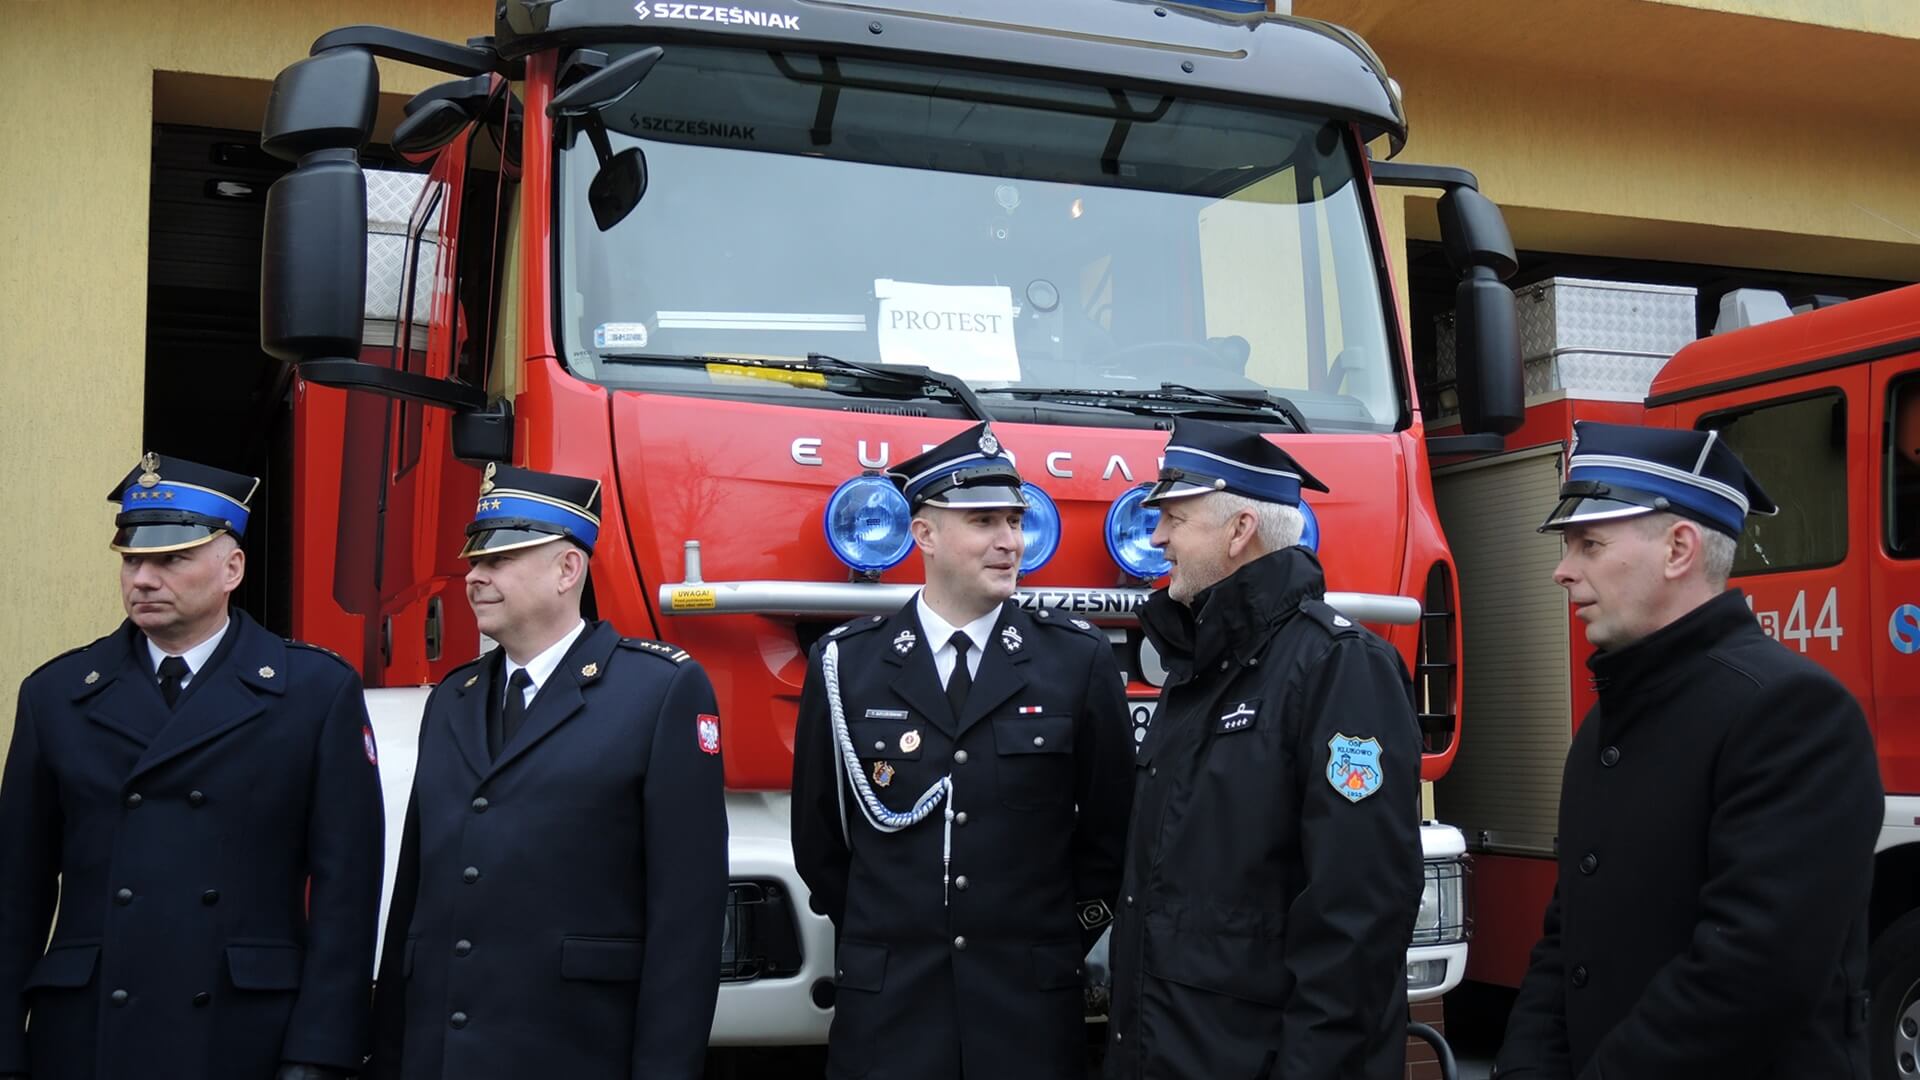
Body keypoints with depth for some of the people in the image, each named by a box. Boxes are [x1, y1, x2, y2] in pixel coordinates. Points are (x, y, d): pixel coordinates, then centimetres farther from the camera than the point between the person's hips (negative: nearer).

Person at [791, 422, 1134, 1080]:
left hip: (1033, 1005, 0)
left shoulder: (1080, 660, -1)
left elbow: (1107, 828, 5)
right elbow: (817, 835, 7)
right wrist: (880, 938, 10)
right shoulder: (845, 663, 0)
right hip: (886, 1006, 0)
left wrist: (1060, 944, 6)